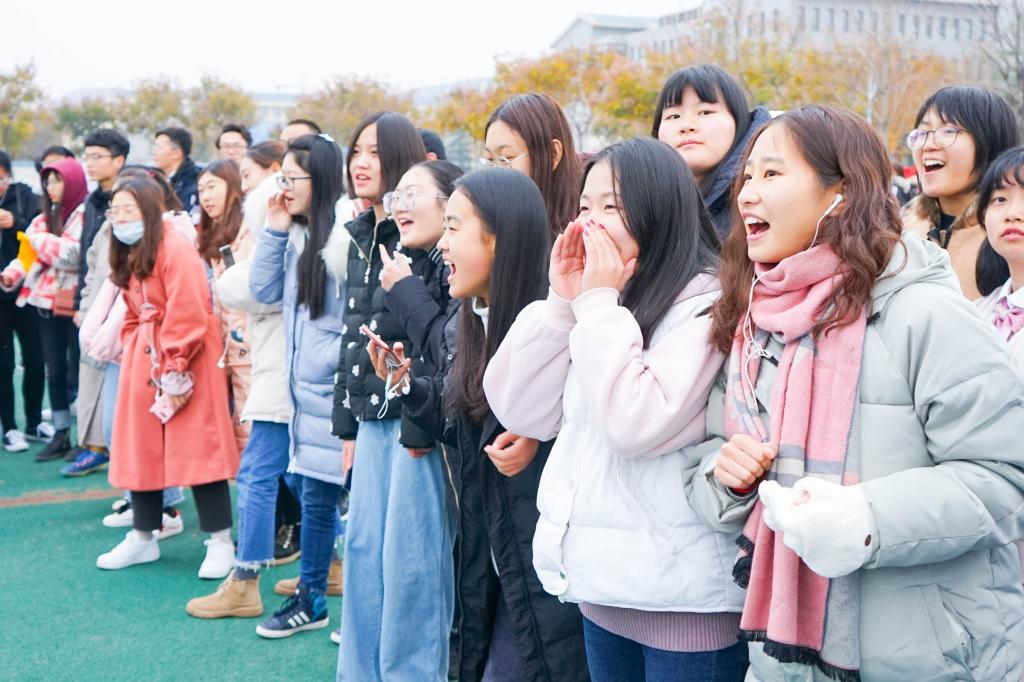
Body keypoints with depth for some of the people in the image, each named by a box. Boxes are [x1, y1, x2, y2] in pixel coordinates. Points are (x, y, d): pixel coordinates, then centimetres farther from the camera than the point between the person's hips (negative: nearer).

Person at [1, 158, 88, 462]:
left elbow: (75, 255, -19)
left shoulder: (85, 216, -8)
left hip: (74, 305, -7)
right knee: (55, 371, 11)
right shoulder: (44, 218, 14)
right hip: (48, 303, 7)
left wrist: (41, 241, -10)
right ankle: (61, 435, 20)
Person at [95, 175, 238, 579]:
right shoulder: (128, 255, 12)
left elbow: (187, 318, -19)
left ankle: (220, 542, 4)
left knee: (196, 446, -4)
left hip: (186, 361, -8)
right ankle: (142, 537, 25)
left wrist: (175, 374, -18)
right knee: (141, 447, 12)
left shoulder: (176, 250, -15)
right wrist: (130, 353, 4)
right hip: (142, 360, 8)